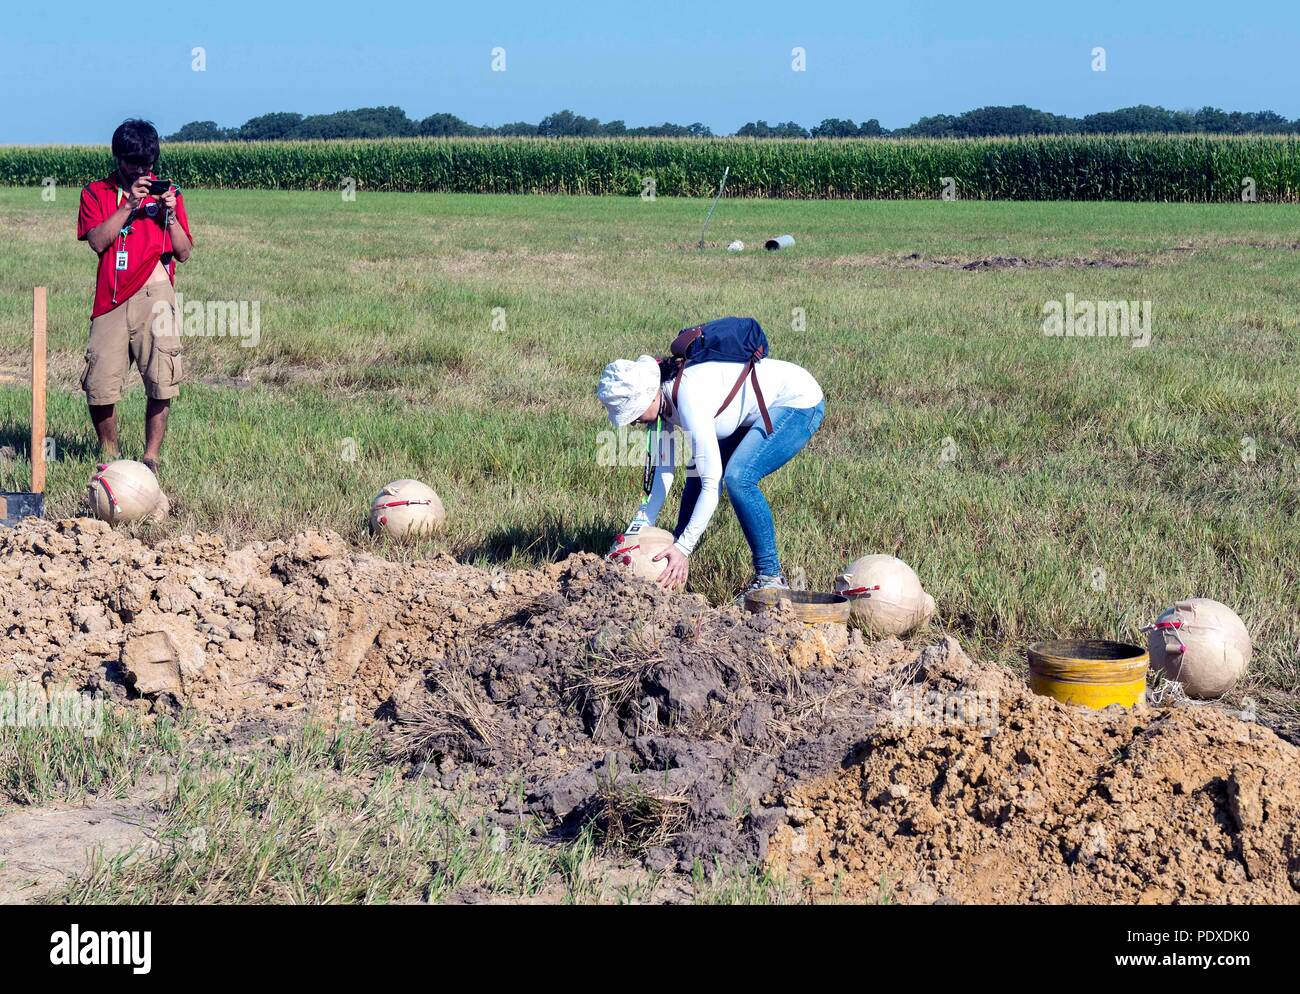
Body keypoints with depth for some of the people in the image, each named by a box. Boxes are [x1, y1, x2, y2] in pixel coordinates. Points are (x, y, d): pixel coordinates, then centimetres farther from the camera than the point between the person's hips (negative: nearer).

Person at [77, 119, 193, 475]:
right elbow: (97, 242, -2)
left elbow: (184, 253, 10)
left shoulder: (166, 192, 15)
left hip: (154, 294, 0)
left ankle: (152, 456, 3)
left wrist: (170, 214, -4)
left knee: (161, 384, -8)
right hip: (110, 299, 0)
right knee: (99, 385, -6)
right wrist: (129, 205, -8)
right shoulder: (96, 193, 14)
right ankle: (108, 452, 15)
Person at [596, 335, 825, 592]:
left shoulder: (690, 398, -33)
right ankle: (674, 567, 20)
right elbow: (663, 470, -1)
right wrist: (639, 530, -6)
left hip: (800, 403, -10)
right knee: (697, 474, 6)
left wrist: (684, 548, -32)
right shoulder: (661, 400, -7)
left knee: (737, 478, -26)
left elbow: (712, 483, -32)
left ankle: (771, 577, -15)